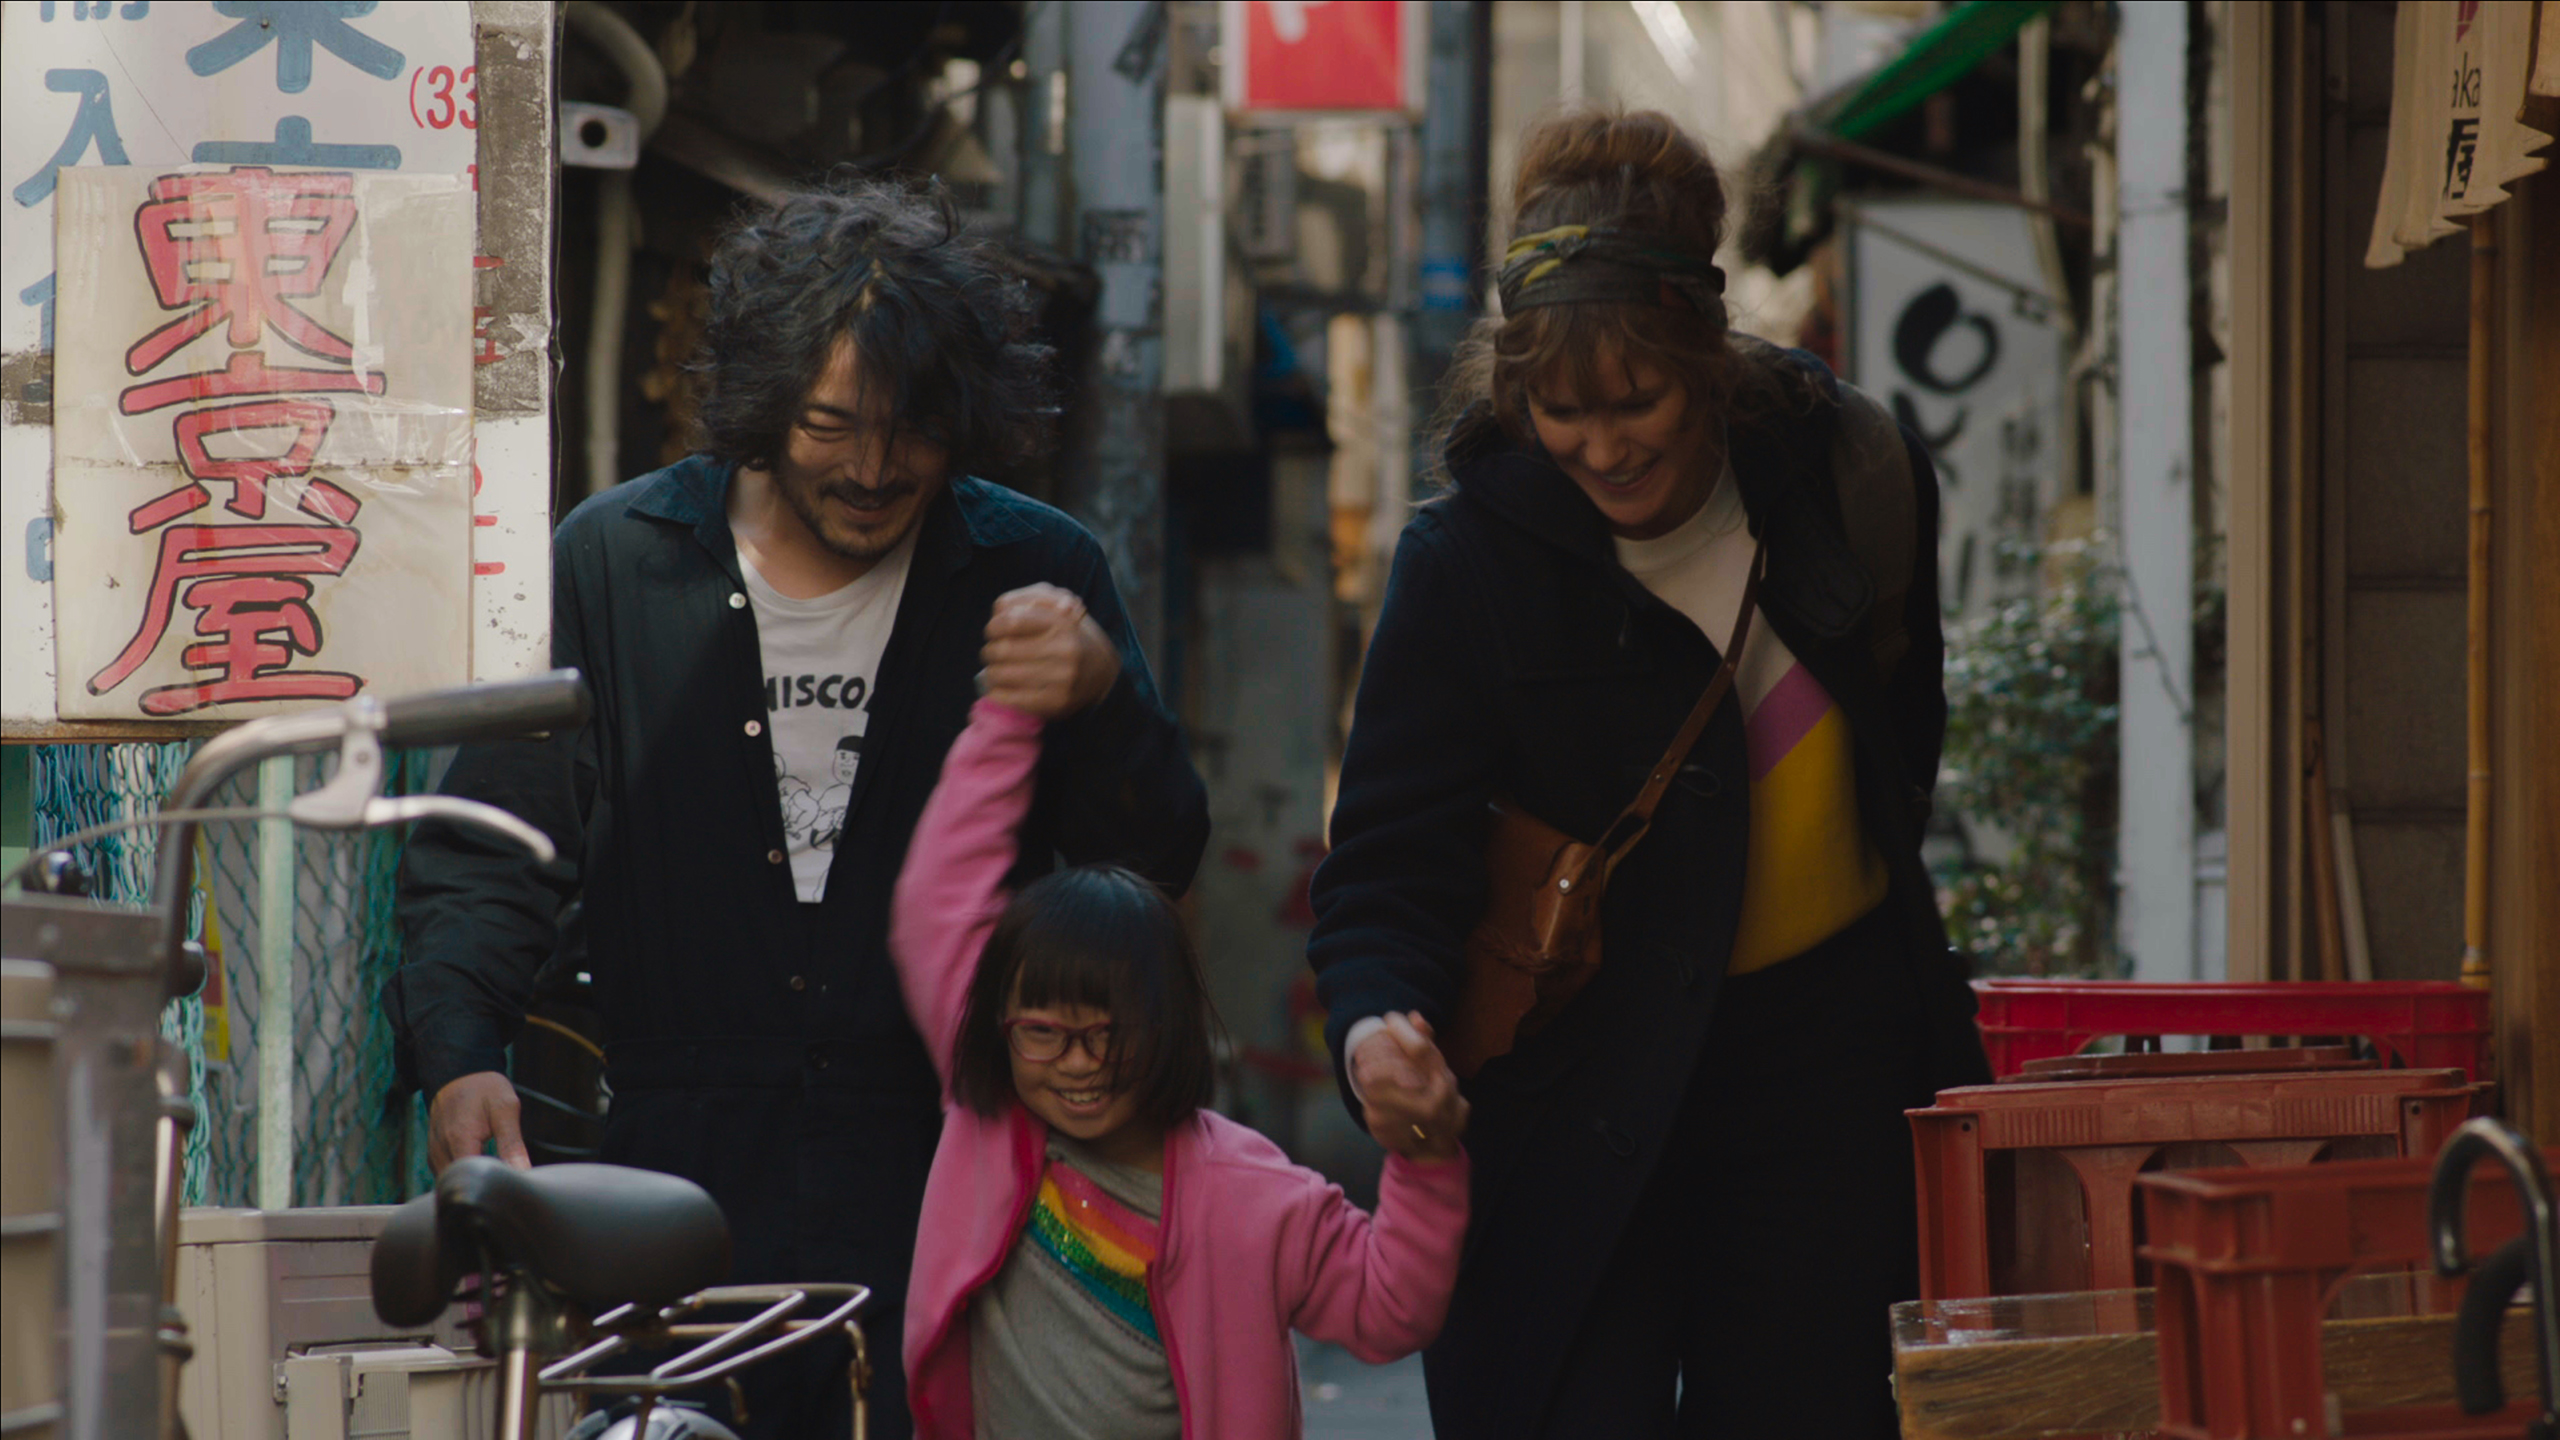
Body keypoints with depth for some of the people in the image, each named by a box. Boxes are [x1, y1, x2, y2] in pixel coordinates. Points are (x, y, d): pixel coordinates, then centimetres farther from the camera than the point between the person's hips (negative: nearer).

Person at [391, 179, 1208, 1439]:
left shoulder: (1034, 579, 5)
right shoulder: (612, 565, 5)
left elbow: (1156, 866, 4)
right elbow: (488, 851, 6)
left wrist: (1105, 705, -16)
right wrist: (458, 1049, -11)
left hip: (948, 1193, 0)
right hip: (685, 1191, 0)